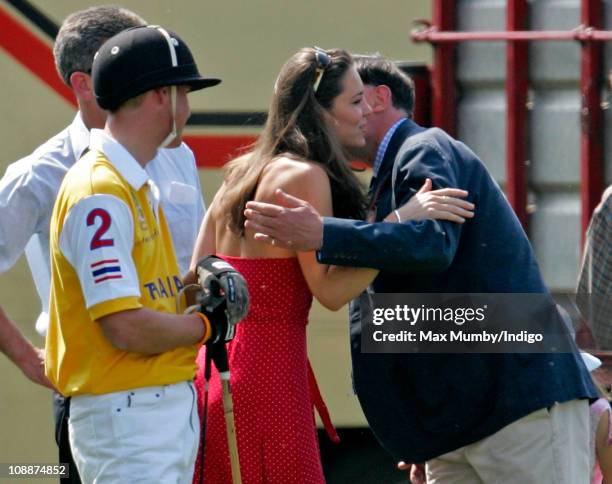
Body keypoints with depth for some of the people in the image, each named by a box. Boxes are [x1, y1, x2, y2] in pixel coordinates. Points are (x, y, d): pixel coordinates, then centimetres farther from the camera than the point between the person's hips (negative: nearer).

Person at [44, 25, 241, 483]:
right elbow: (126, 327, -22)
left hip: (172, 406, 10)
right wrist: (206, 326, -8)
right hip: (127, 416, -10)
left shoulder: (142, 186, 16)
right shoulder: (98, 192, -17)